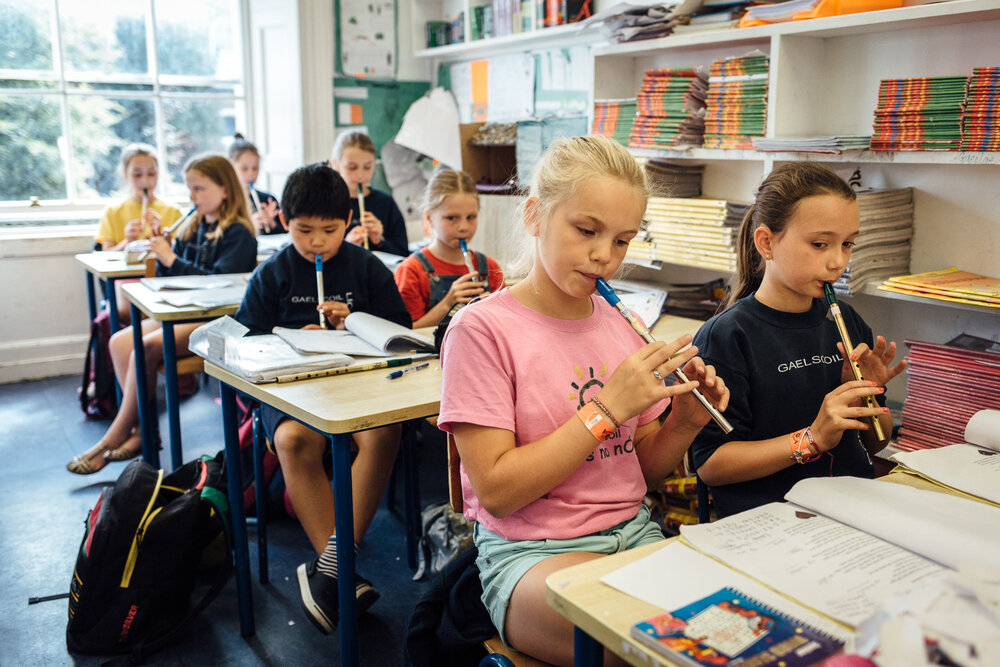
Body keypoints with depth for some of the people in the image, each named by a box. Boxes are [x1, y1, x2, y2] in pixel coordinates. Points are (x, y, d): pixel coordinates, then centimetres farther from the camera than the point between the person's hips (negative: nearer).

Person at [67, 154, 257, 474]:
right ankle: (143, 430, -9)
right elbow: (170, 281, 17)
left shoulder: (238, 234, -7)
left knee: (147, 346, -25)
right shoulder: (191, 229, 16)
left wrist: (172, 260, -18)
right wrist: (163, 253, -1)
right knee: (120, 341, -9)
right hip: (182, 314, 9)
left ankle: (114, 438, -11)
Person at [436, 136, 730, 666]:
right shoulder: (482, 328, -11)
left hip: (635, 533, 6)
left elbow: (644, 469, 15)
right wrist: (609, 408, -19)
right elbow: (497, 492, -16)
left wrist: (684, 422, -6)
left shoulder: (620, 324, 8)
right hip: (533, 551, -6)